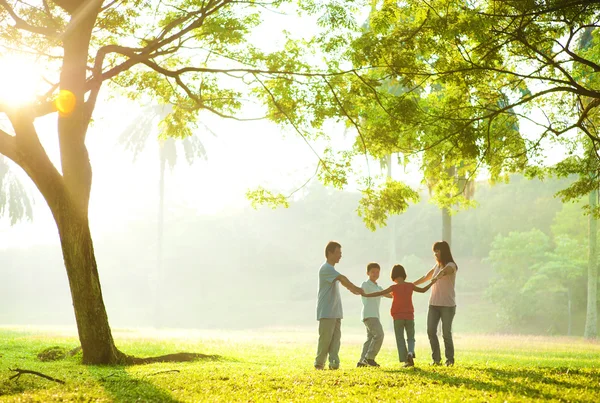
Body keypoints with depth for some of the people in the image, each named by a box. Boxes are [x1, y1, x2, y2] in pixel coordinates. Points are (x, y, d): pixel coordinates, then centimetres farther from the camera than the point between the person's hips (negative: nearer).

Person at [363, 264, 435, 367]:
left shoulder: (394, 287, -9)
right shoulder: (410, 286, 1)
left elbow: (380, 293, -13)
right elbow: (423, 290, 15)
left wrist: (366, 295, -7)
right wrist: (432, 282, 30)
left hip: (398, 317, -2)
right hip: (409, 316, 2)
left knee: (400, 339, 7)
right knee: (411, 338, 13)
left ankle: (406, 360, -1)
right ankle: (410, 353, -15)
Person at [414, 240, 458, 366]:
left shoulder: (451, 265, -7)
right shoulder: (437, 266, 15)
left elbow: (444, 271, -31)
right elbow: (425, 278, 27)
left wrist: (436, 278, -53)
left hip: (448, 305, -6)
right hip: (434, 304, 6)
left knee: (446, 333, -4)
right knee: (431, 331, -3)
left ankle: (450, 359, 10)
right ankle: (436, 358, 4)